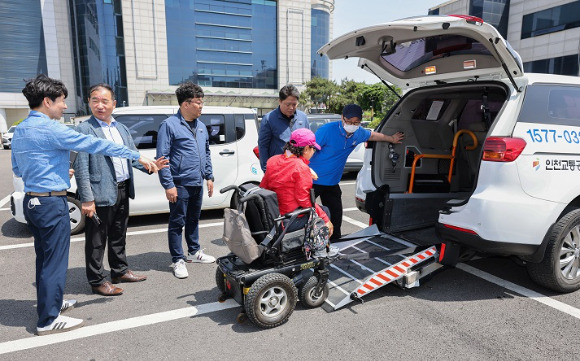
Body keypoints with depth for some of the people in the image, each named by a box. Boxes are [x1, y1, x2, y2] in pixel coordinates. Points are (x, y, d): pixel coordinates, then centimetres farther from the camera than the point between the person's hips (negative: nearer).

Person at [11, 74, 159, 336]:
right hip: (51, 203, -10)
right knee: (55, 261, 0)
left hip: (32, 201, 10)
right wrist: (138, 157, -16)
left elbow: (17, 169, 20)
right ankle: (48, 320, 9)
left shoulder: (20, 131, 11)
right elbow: (95, 145, -19)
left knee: (45, 257, 20)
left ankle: (49, 303, 35)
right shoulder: (49, 128, -17)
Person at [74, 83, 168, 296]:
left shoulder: (121, 128, 13)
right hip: (101, 193, -7)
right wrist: (87, 199, -19)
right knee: (96, 240, 6)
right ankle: (97, 281, 19)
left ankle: (120, 271, 35)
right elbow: (81, 168, -14)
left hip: (123, 191, 7)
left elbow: (133, 156, 17)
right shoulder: (84, 130, -9)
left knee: (119, 236, 20)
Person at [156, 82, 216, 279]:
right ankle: (178, 260, 14)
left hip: (197, 183, 7)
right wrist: (168, 184, -17)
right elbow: (162, 157, -14)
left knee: (193, 220, 19)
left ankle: (194, 252, 34)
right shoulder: (170, 125, -10)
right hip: (180, 184, -7)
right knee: (177, 223, 3)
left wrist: (209, 176, 14)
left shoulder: (201, 126, 12)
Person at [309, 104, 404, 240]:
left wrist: (392, 139, 34)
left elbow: (372, 135, 23)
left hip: (332, 183, 6)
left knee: (336, 216, 10)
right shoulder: (327, 130, -21)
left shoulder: (359, 133, 0)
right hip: (312, 181, -6)